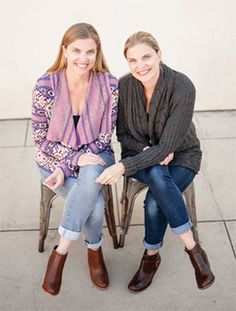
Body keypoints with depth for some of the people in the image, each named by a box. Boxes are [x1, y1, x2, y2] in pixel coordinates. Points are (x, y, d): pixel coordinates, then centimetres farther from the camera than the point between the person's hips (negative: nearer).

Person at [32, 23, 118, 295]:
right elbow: (40, 138, -7)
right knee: (95, 204, -24)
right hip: (55, 158, -1)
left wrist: (67, 168, -16)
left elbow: (105, 135, -7)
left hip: (95, 156, 1)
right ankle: (94, 249, 8)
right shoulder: (46, 85, -15)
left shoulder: (109, 85, -13)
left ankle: (61, 251, -20)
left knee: (91, 175, -35)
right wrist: (75, 157, -20)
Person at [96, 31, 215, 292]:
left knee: (155, 202, -31)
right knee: (157, 175, -34)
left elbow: (167, 147, -26)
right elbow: (123, 134, 1)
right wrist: (146, 150, -19)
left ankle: (151, 256, -2)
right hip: (140, 154, 2)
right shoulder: (124, 86, -13)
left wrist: (124, 167, -35)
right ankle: (193, 248, -20)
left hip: (180, 156, -2)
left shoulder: (182, 88, -24)